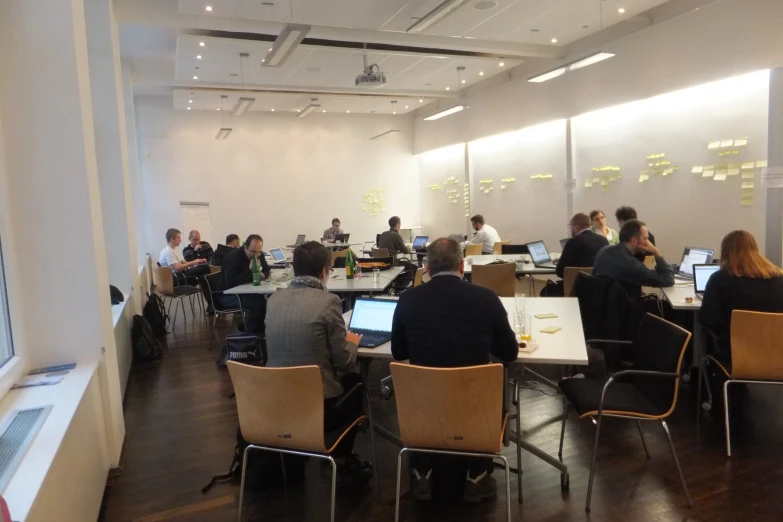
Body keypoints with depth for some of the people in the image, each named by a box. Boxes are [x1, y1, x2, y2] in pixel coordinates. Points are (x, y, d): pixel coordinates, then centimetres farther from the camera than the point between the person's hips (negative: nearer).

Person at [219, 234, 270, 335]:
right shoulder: (234, 257, -24)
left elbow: (266, 269, 10)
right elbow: (230, 283, -35)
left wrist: (263, 275, -15)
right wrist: (250, 270, -33)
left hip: (244, 291, 7)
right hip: (228, 294, -7)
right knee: (258, 303, -29)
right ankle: (251, 333, -11)